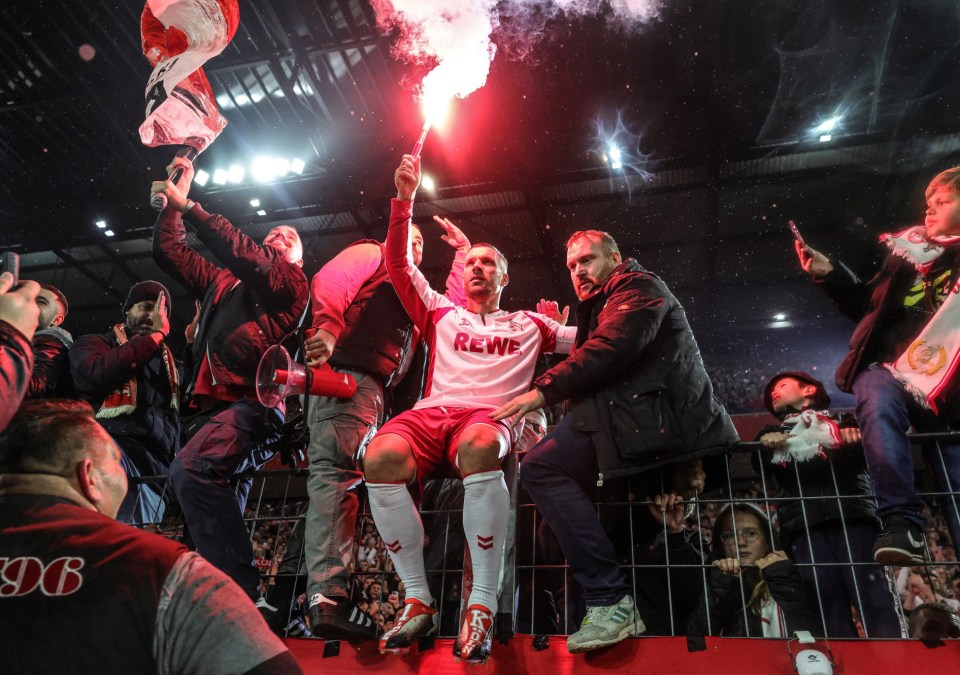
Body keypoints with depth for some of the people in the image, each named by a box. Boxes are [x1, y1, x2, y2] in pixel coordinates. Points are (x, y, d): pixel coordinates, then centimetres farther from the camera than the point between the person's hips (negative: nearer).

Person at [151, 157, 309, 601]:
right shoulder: (221, 282, 31)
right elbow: (169, 252, 34)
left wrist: (188, 206, -4)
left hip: (254, 404, -7)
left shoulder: (292, 281, 11)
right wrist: (172, 202, 25)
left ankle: (242, 596, -29)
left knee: (191, 470, -31)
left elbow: (245, 255, -6)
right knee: (221, 515, 3)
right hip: (208, 407, 8)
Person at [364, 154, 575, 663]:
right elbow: (399, 265, 22)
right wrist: (404, 200, 15)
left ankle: (483, 604, -30)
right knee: (381, 457, -34)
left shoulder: (529, 325, 29)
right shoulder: (442, 314, 29)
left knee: (478, 449, -41)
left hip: (491, 414, -1)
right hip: (431, 411, 2)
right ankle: (418, 601, -20)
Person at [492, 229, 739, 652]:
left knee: (541, 469, -19)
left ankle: (609, 602, -20)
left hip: (659, 414, -10)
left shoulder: (639, 288, 2)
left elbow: (609, 350, -17)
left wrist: (543, 391, -16)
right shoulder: (599, 308, 32)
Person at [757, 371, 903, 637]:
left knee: (869, 587, -19)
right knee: (826, 596, -17)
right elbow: (761, 466, 13)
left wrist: (858, 439, -13)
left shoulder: (844, 423, 29)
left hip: (851, 513, 0)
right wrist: (766, 445, -10)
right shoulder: (772, 434, 32)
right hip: (802, 521, 1)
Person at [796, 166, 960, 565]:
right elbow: (866, 307, 24)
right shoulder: (909, 251, 19)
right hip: (888, 368, 0)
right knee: (879, 404, -33)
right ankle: (901, 521, -35)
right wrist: (829, 274, 12)